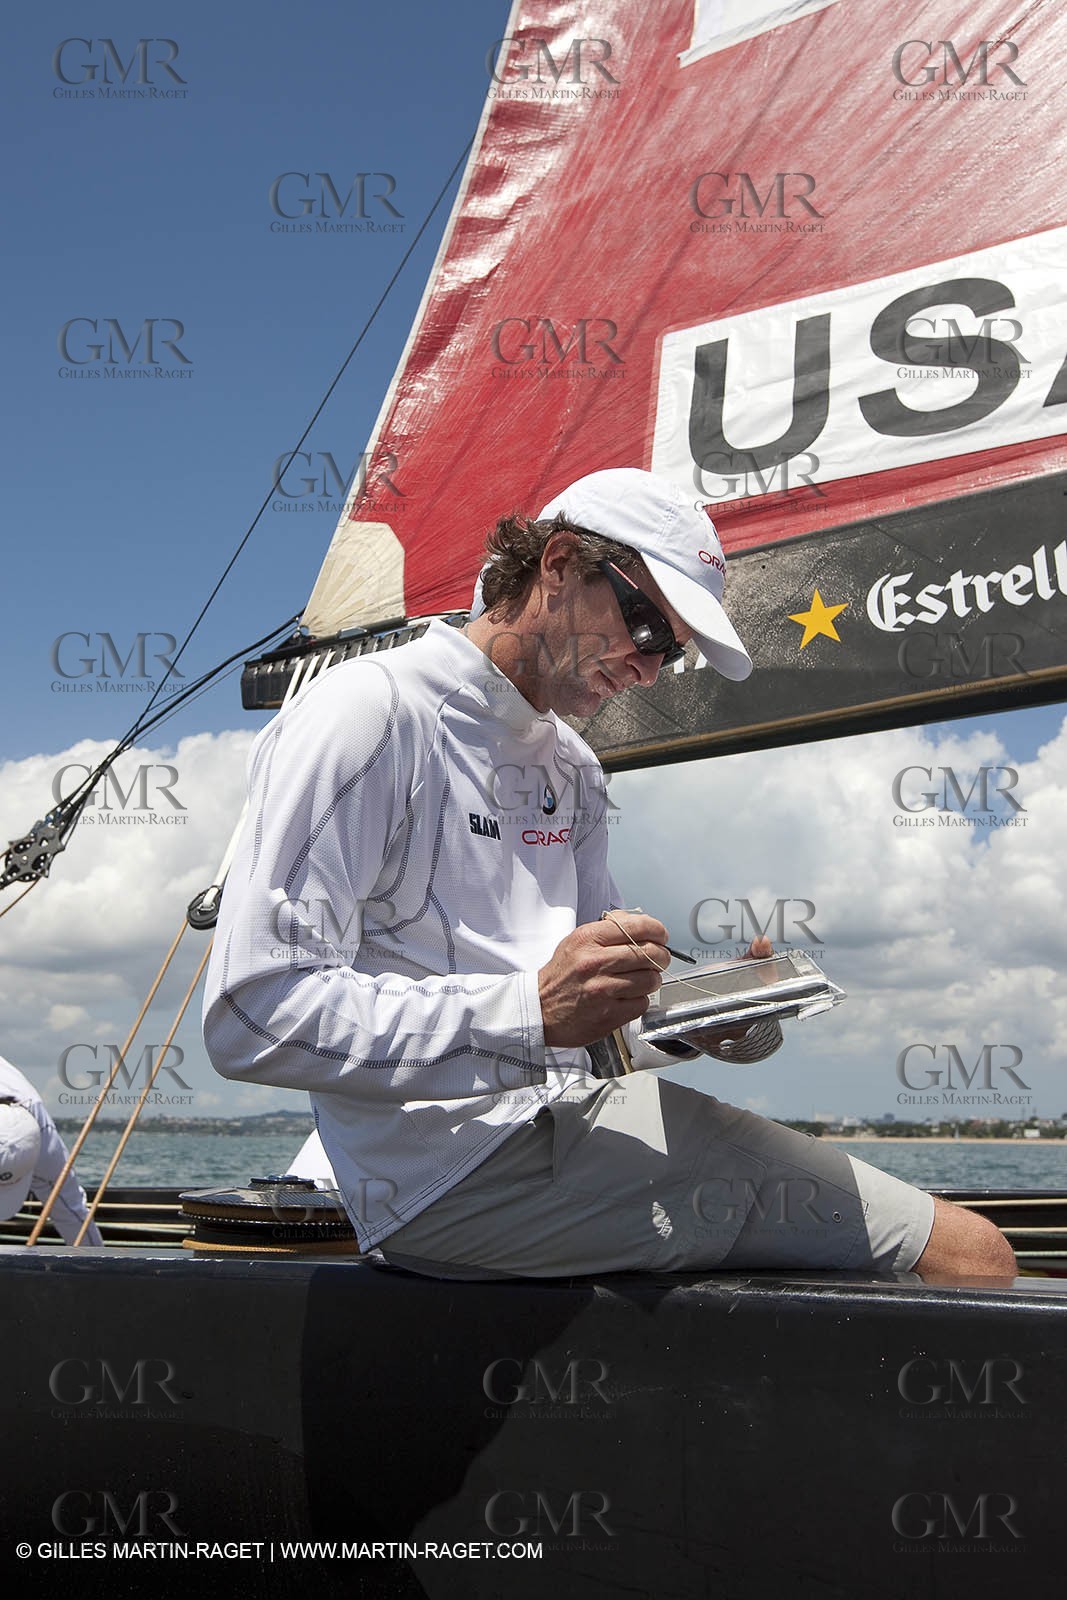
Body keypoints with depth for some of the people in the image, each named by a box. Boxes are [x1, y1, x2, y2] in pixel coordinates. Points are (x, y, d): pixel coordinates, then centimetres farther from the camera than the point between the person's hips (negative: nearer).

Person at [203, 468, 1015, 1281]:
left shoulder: (574, 769, 20)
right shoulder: (366, 713, -8)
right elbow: (254, 1015, -18)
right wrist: (532, 1011, -23)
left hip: (568, 1112, 9)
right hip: (457, 1164, -9)